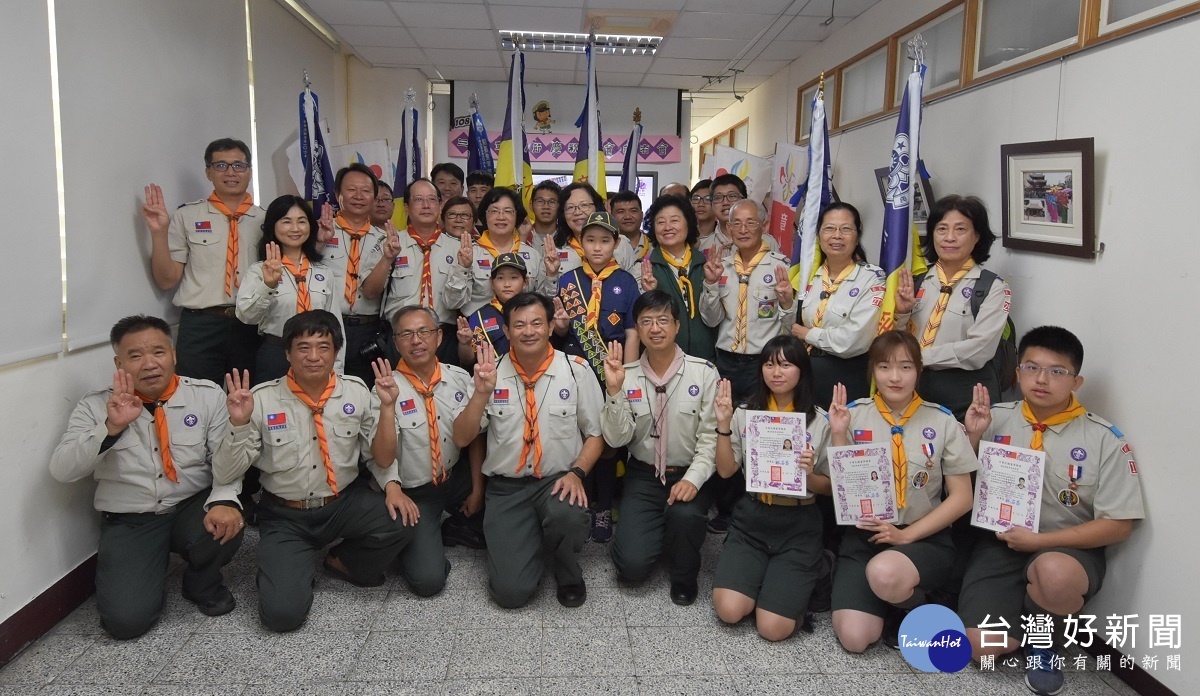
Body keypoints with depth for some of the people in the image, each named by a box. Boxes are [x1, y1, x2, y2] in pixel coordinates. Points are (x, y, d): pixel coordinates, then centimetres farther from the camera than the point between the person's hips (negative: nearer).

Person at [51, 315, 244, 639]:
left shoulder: (208, 395, -3)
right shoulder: (95, 406, -3)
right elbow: (61, 470, -12)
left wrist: (224, 500, -29)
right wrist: (112, 427, -28)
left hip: (194, 508, 1)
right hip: (128, 521, -1)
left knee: (226, 523, -33)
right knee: (125, 620, -19)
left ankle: (203, 585, 3)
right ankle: (149, 570, 18)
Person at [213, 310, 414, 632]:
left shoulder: (356, 391, -4)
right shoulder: (261, 399, -10)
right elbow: (224, 475, -9)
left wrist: (391, 483, -15)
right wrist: (239, 424, -25)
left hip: (346, 504, 2)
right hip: (285, 516, -2)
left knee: (403, 520, -25)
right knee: (282, 612, -19)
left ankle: (343, 561, 7)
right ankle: (292, 566, 18)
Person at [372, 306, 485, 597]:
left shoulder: (459, 378, -4)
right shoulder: (388, 388, -16)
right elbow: (382, 459, -24)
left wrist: (477, 488, 0)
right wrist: (388, 405, -36)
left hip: (456, 478, 4)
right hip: (414, 494, -4)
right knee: (428, 579, -17)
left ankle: (456, 526, 22)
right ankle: (420, 540, 14)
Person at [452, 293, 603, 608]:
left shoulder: (576, 370, -2)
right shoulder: (490, 373, 0)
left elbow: (596, 433, 4)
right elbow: (461, 439, -3)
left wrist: (576, 472, -14)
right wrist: (482, 393, -18)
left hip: (558, 481, 0)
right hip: (506, 487, 1)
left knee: (567, 516, -37)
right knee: (510, 591, -14)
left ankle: (569, 576, 0)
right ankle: (529, 541, 23)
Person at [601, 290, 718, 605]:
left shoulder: (704, 372, -7)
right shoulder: (626, 374, -3)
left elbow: (711, 435, -7)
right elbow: (616, 439, -8)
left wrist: (694, 479, -21)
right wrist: (614, 389, -21)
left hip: (688, 476, -1)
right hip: (642, 476, 1)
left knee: (684, 514, -34)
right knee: (633, 565, -14)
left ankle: (684, 578, 0)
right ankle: (656, 532, 24)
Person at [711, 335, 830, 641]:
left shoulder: (820, 421, -4)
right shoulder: (746, 413, 1)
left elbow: (829, 487, 1)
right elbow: (725, 471, 0)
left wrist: (809, 475, -21)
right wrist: (724, 425, -13)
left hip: (799, 525, -2)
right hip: (752, 519, 2)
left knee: (773, 628, -13)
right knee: (729, 611, -15)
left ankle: (800, 582, 19)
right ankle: (762, 576, 17)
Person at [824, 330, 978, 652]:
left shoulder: (942, 420, -2)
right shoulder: (854, 414, 0)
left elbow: (961, 498, -1)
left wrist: (906, 535, -11)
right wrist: (839, 436, -13)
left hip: (924, 538, -1)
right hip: (863, 535, 2)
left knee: (884, 573, -36)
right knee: (854, 638, -17)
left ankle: (917, 610, 0)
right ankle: (893, 598, 16)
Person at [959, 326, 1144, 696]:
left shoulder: (1105, 440, -7)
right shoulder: (995, 418, 1)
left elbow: (1117, 525, -6)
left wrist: (1040, 541, -14)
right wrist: (971, 436, -8)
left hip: (1068, 549, -1)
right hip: (1000, 544, 2)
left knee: (1053, 572, -39)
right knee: (981, 646, -18)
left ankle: (1046, 643, -3)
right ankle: (1021, 607, 19)